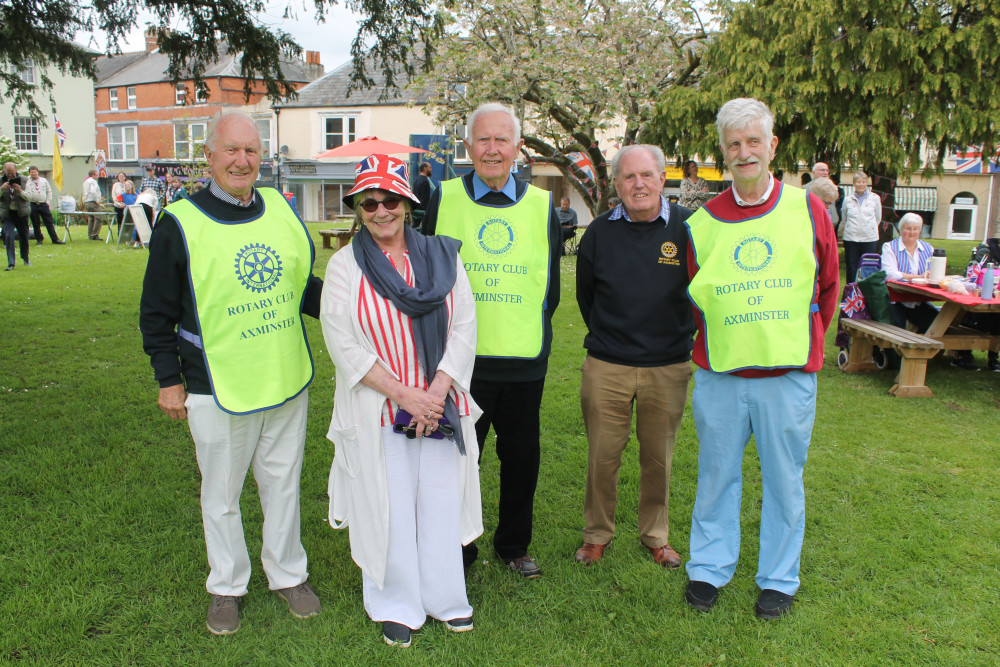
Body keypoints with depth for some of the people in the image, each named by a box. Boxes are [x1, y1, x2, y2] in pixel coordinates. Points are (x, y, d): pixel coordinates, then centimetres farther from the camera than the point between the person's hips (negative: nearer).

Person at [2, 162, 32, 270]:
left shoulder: (24, 180, 0)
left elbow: (28, 197, -3)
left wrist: (20, 191, -23)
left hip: (21, 212, 1)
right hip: (7, 213, -1)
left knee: (24, 236, 11)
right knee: (8, 236, -11)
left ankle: (25, 258, 34)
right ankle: (10, 263, -11)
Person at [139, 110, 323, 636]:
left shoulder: (281, 210, 5)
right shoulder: (180, 223, -8)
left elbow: (303, 286, 15)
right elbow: (157, 312, -3)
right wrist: (169, 380, -3)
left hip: (287, 381, 4)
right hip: (217, 391, -3)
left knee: (283, 483, 17)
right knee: (221, 495, 13)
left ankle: (287, 573, 36)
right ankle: (227, 586, 34)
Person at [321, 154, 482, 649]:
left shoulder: (442, 255, 3)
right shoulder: (344, 265, -2)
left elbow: (464, 327, 0)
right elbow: (344, 346, -8)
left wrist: (437, 391, -10)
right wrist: (403, 393, -14)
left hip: (441, 405, 2)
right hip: (379, 411, -2)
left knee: (442, 501, 11)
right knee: (388, 509, 7)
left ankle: (446, 597, 33)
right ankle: (397, 605, 30)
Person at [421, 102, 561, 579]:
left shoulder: (541, 205, 6)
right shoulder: (443, 199, 1)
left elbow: (551, 283, 13)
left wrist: (531, 329, 7)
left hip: (524, 361, 2)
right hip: (460, 360, -1)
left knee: (521, 458, 13)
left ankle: (514, 545, 34)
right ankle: (457, 552, 29)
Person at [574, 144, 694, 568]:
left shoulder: (687, 228, -3)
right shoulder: (599, 232, 1)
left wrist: (679, 335, 10)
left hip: (668, 368, 0)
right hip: (606, 366, 1)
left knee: (659, 457, 12)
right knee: (602, 456, 7)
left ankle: (656, 535, 32)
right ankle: (597, 534, 27)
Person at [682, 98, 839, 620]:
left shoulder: (807, 210, 2)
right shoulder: (701, 223, 1)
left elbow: (827, 286, 12)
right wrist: (718, 343, 8)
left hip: (789, 375, 0)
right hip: (718, 376, 1)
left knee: (784, 480, 11)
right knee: (716, 475, 11)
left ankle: (779, 578, 29)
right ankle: (708, 569, 29)